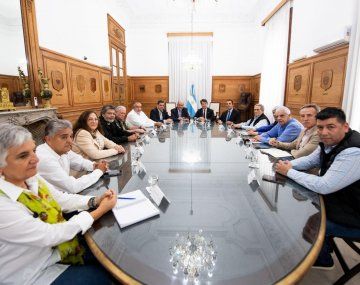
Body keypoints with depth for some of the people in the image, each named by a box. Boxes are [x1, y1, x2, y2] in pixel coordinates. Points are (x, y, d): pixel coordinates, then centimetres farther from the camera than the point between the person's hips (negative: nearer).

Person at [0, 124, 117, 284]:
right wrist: (100, 211, -23)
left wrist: (95, 201, -14)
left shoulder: (31, 178, -8)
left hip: (57, 249, 6)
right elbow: (49, 235, -29)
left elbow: (61, 199, 3)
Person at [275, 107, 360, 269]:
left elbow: (324, 187, -33)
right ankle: (324, 248, 33)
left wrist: (289, 172, -23)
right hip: (339, 201, 8)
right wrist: (289, 164, -11)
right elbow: (309, 160, 9)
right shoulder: (329, 143, -5)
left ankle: (322, 260, 23)